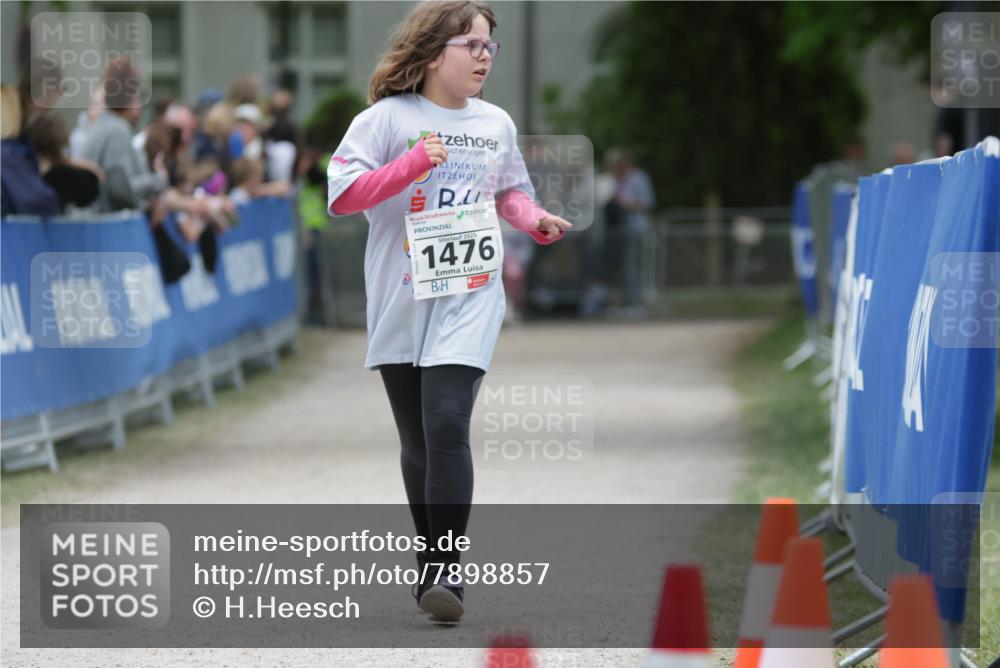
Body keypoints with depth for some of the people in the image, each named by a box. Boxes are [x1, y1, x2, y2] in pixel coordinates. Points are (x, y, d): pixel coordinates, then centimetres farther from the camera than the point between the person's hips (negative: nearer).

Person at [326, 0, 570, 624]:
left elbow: (511, 192, 23)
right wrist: (412, 164, -19)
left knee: (446, 427, -16)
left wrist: (537, 220, 2)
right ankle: (431, 558, 26)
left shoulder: (496, 124, 9)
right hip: (400, 306, 0)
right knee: (417, 442, 10)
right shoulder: (388, 118, -3)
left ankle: (447, 572, -16)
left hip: (470, 299, 0)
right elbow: (340, 194, -10)